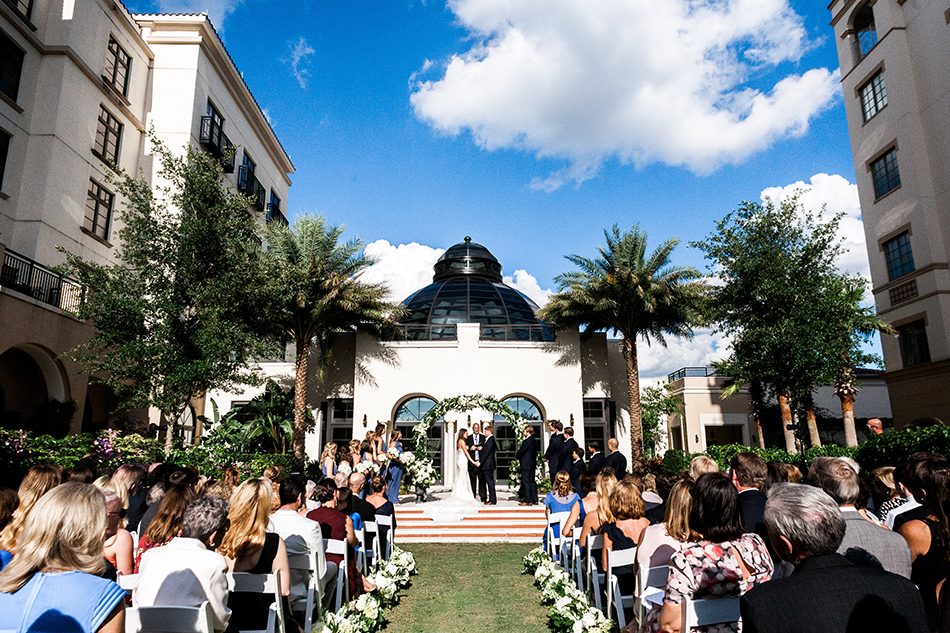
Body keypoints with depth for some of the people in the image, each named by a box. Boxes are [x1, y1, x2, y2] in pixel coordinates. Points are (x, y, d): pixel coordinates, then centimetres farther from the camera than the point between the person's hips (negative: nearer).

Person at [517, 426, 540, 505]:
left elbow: (521, 451, -17)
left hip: (526, 465, -10)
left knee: (526, 482, -4)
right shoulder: (534, 440, 10)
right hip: (532, 464, 10)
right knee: (532, 482, 14)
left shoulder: (527, 441, -18)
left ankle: (528, 501, -3)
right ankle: (535, 500, 19)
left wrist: (517, 455, 7)